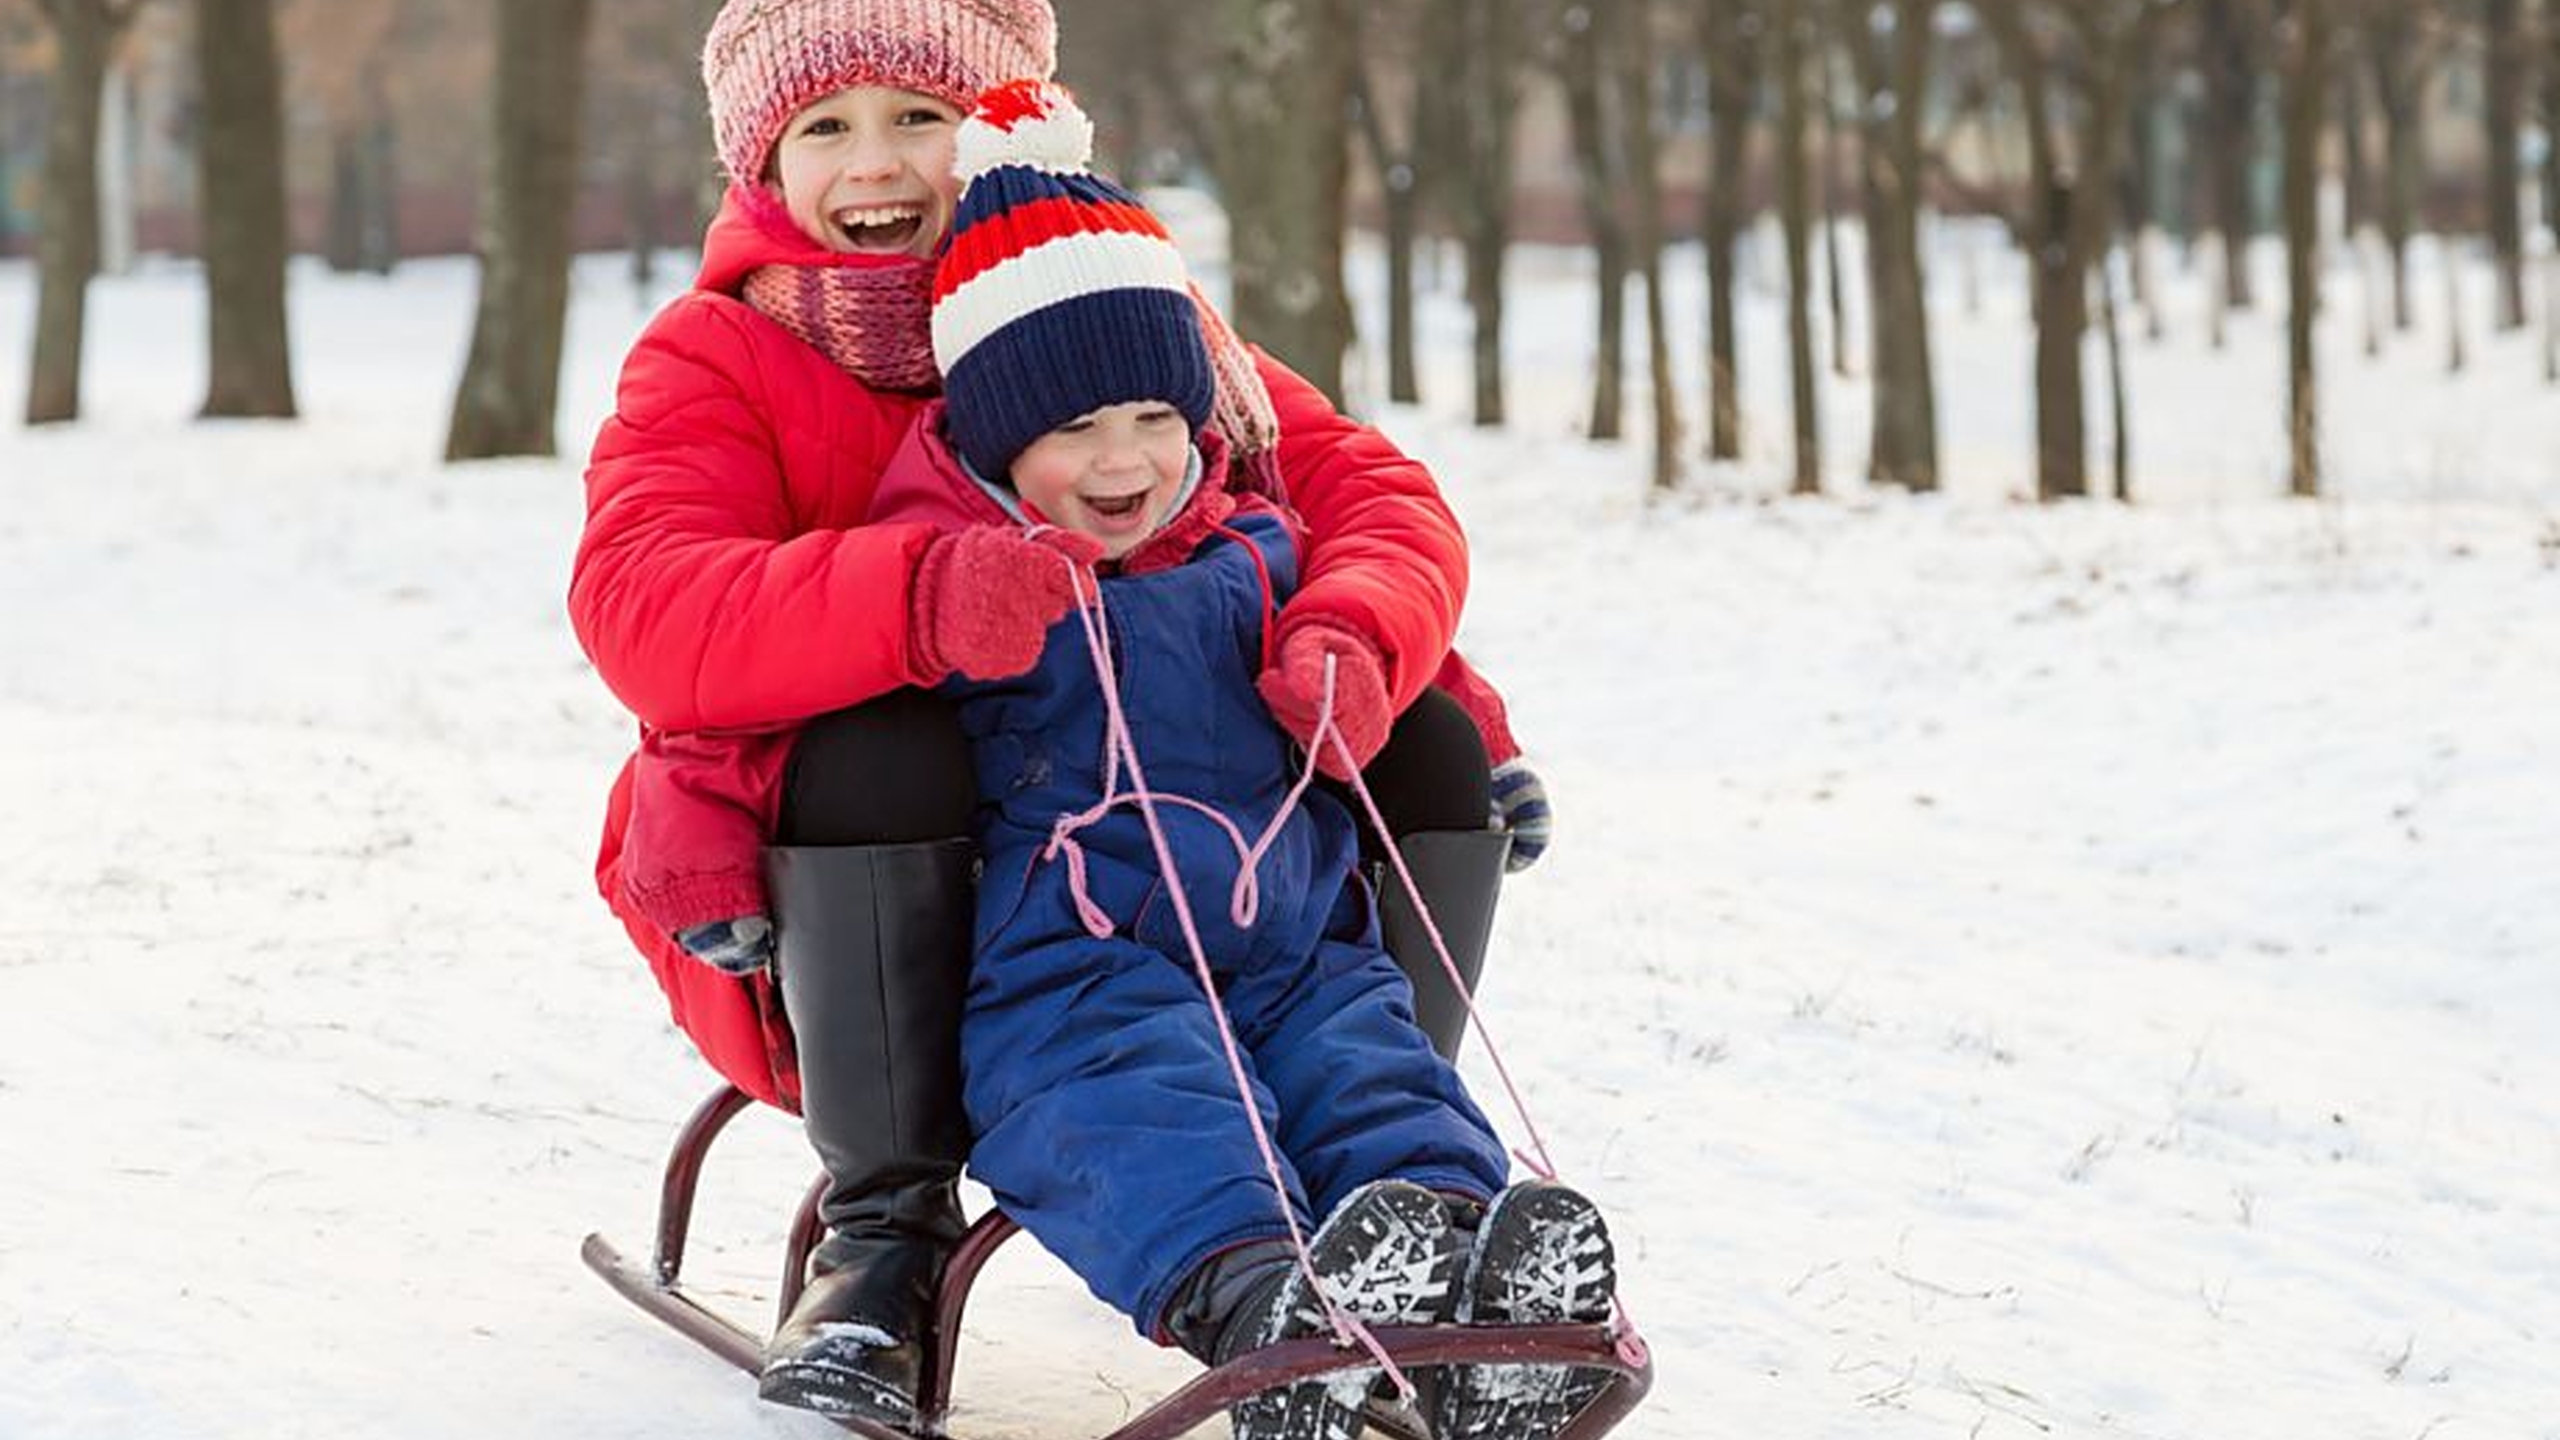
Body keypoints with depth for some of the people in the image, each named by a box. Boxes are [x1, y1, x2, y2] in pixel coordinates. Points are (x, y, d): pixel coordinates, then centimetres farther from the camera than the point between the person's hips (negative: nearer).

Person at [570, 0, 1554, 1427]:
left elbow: (1373, 492, -2)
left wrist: (1347, 644, -27)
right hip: (835, 927, -3)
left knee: (1436, 743, -12)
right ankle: (886, 1232, -21)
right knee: (878, 752, -36)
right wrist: (918, 593, -43)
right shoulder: (713, 359, -6)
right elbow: (642, 614, -25)